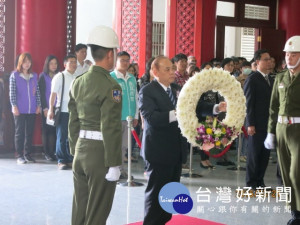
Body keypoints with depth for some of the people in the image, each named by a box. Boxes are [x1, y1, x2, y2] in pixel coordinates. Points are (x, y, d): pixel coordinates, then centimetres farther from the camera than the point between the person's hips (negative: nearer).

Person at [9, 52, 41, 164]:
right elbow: (12, 92, -4)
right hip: (20, 110, -3)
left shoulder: (34, 76, 9)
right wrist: (14, 106, -10)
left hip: (32, 110, 3)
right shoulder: (14, 75, 0)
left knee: (30, 133, 6)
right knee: (19, 133, 1)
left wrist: (38, 105, 5)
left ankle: (28, 154, 14)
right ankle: (19, 156, 5)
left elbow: (37, 91, 11)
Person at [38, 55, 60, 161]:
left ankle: (53, 152, 2)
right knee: (47, 130, -1)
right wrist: (45, 108, -8)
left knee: (54, 130, -2)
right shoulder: (43, 76, 3)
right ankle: (47, 153, 4)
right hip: (47, 108, -2)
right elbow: (41, 93, -1)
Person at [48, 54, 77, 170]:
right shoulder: (59, 77, -3)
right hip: (63, 111, -4)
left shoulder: (77, 78, 11)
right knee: (62, 137, 2)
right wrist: (51, 110, -11)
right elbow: (53, 94, -5)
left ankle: (70, 160, 15)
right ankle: (61, 161, 9)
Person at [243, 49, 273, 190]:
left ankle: (259, 181, 18)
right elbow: (249, 103, -11)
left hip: (269, 124, 6)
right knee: (254, 153, 2)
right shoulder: (252, 79, -7)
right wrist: (250, 124, -16)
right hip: (257, 124, -6)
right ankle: (251, 183, 12)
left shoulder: (270, 80, 15)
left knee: (265, 154, 8)